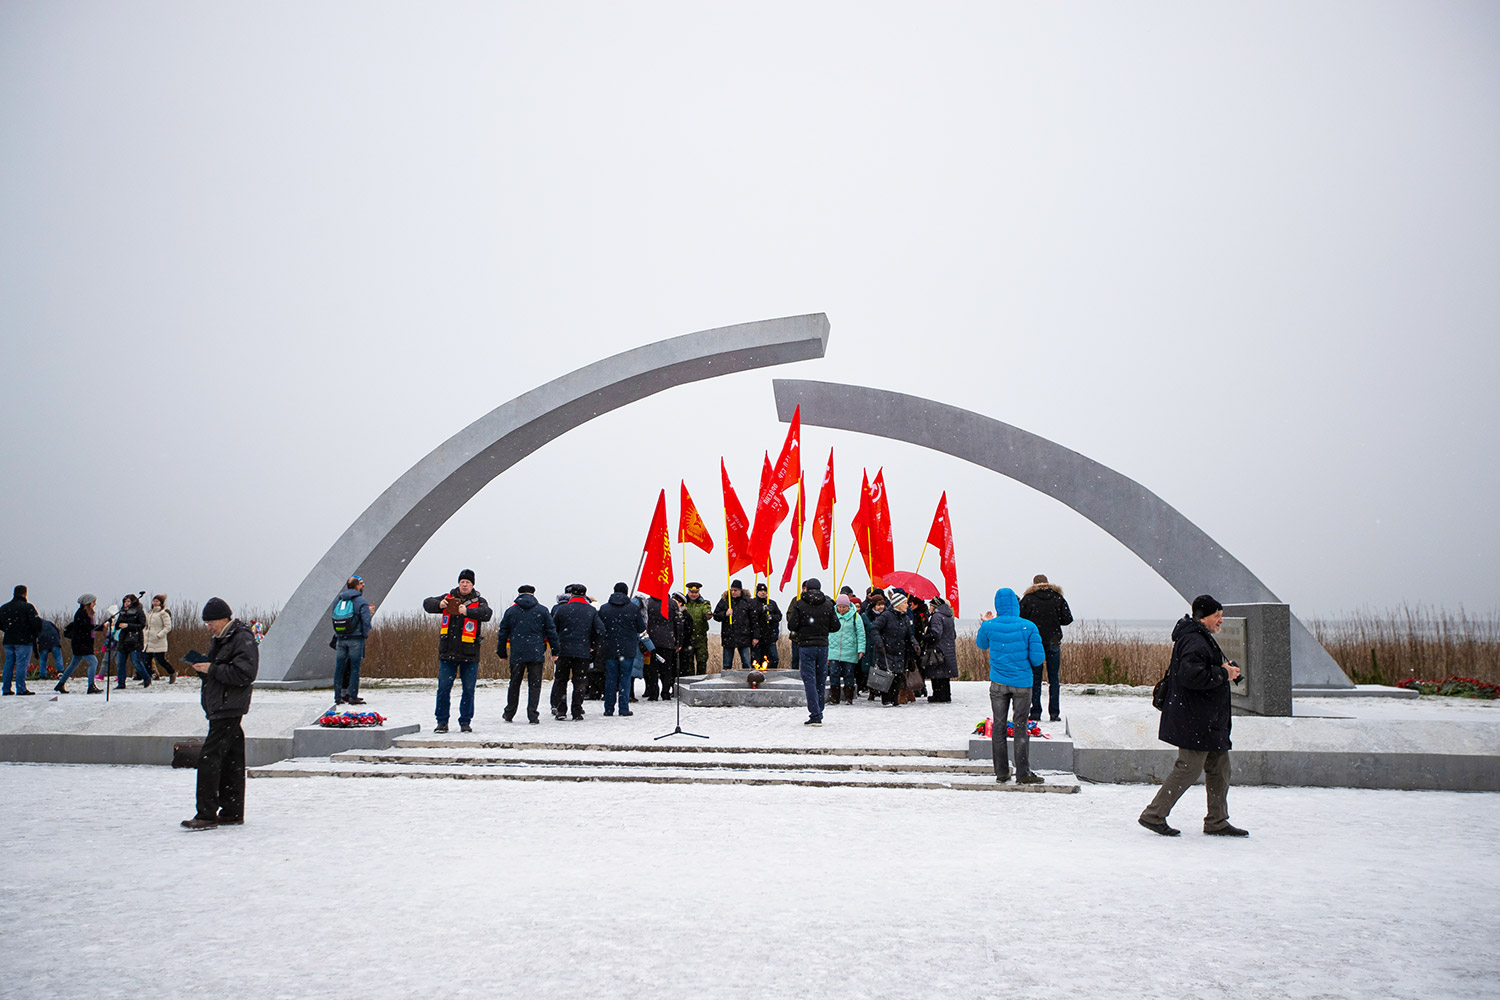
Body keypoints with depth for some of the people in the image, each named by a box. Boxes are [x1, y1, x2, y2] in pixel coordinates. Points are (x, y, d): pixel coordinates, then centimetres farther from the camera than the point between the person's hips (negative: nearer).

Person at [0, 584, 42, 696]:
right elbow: (37, 622, -15)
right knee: (22, 664, -5)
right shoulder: (27, 606, -10)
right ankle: (21, 689, -8)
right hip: (24, 641, -6)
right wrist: (37, 633, 3)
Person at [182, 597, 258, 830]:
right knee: (230, 761, 12)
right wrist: (203, 667, 7)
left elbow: (245, 674, -22)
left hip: (229, 708, -10)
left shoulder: (243, 639, -13)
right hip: (219, 706, 10)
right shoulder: (219, 638, 19)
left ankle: (207, 815, -9)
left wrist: (213, 669, -18)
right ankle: (232, 812, 18)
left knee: (209, 758, -12)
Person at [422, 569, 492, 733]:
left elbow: (487, 613, -18)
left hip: (470, 654, -1)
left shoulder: (479, 602, 1)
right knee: (443, 688, 2)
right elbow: (427, 603, 4)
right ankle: (442, 721, 13)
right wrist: (439, 605, -18)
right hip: (448, 652, 1)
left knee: (469, 689, 4)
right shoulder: (448, 598, 8)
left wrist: (467, 611, -33)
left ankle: (465, 721, 16)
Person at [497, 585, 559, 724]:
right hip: (536, 654, -1)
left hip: (516, 655, 1)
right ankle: (533, 715, -5)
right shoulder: (542, 611, 4)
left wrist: (502, 653, 16)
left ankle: (509, 714, 21)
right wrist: (555, 651, 10)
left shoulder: (510, 611, 6)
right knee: (535, 685, 2)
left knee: (514, 684, 13)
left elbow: (503, 633, 9)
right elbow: (551, 631, 3)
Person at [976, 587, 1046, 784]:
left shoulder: (989, 626, -6)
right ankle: (1023, 774, 4)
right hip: (1022, 684, -2)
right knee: (1020, 728, 4)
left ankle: (1001, 772, 15)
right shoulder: (1028, 627, -11)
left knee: (998, 726, 11)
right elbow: (1038, 658, -12)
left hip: (998, 683, 2)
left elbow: (981, 644, 15)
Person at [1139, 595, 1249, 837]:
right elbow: (1191, 675, -30)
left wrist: (1224, 670, 9)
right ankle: (1154, 815, 2)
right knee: (1189, 769, -6)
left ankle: (1217, 822, 21)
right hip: (1194, 721, -11)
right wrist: (1223, 674, -18)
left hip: (1207, 720, 11)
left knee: (1219, 767, 14)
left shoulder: (1200, 638, 16)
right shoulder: (1194, 641, -18)